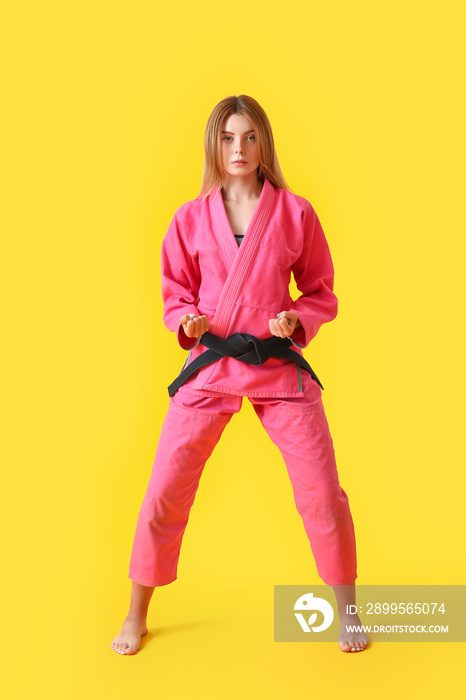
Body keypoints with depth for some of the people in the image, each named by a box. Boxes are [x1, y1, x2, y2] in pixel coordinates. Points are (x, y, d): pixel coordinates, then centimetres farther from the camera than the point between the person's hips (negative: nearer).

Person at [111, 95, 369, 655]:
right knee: (164, 494, 2)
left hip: (280, 367, 0)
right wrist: (187, 321, -10)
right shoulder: (190, 218, 2)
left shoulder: (295, 213, 0)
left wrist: (296, 319, -12)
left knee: (322, 494, 1)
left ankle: (347, 610, 28)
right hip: (209, 367, 1)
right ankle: (137, 616, 26)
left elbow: (321, 293, 7)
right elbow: (176, 294, 11)